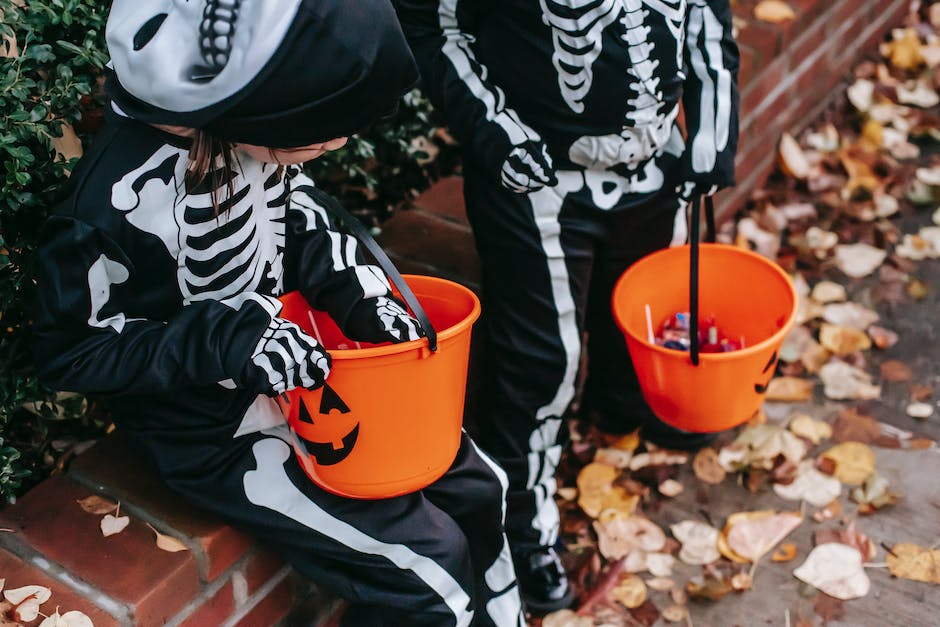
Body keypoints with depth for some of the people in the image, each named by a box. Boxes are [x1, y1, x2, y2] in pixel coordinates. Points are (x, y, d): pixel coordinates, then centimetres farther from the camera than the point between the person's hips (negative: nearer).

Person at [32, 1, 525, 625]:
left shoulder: (256, 126, -16)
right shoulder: (128, 200, -33)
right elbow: (71, 351, -19)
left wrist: (358, 291, -9)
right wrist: (228, 341, -29)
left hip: (295, 368, 7)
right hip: (217, 433, -6)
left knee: (478, 486, 10)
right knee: (429, 566, -8)